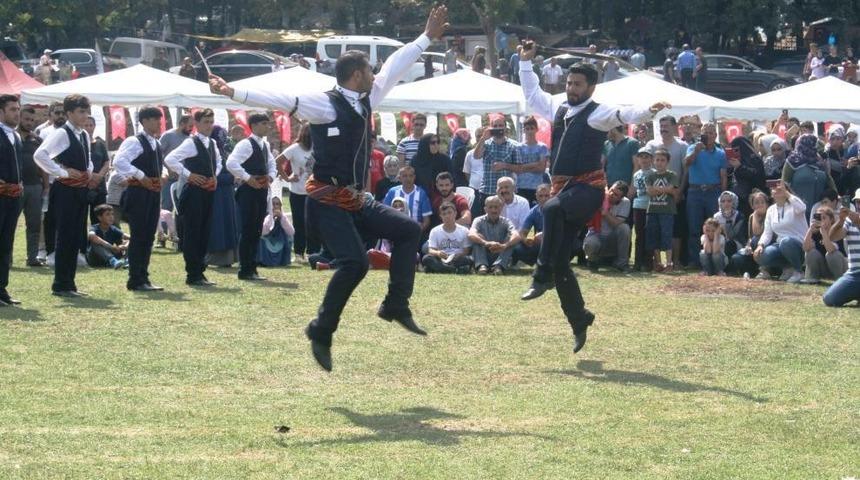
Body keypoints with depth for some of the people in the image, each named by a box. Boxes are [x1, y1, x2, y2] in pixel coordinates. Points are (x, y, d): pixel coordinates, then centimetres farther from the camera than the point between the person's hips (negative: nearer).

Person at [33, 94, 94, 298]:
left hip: (81, 190, 8)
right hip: (65, 190, -8)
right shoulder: (61, 134, -12)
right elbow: (39, 155, -25)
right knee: (65, 237, -5)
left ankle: (69, 284, 17)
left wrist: (89, 172, 11)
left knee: (75, 239, 11)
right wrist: (61, 172, -20)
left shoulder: (84, 136, 13)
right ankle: (60, 285, 1)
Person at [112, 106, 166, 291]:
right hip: (138, 194, -8)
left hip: (154, 193, 8)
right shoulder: (134, 142, -11)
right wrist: (140, 176, -21)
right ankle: (136, 281, -1)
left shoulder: (157, 144, 15)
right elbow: (119, 161, -25)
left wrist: (160, 177, 13)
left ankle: (143, 278, 17)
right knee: (138, 237, -5)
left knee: (148, 237, 11)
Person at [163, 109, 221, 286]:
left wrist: (215, 176, 14)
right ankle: (193, 275, 0)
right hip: (193, 192, -8)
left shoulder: (212, 144, 12)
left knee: (204, 233, 11)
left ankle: (199, 272, 17)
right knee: (192, 234, -3)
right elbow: (169, 160, -21)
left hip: (208, 192, 8)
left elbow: (218, 161, 32)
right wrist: (188, 174, -19)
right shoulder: (191, 143, -11)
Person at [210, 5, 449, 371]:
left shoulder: (365, 101, 9)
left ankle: (396, 306, 12)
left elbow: (396, 66, 19)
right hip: (327, 203, -9)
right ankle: (321, 332, -8)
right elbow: (281, 99, -24)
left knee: (408, 230, 8)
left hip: (356, 202, 9)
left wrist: (427, 37, 28)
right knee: (355, 261, -22)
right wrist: (234, 93, -36)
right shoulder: (324, 104, -14)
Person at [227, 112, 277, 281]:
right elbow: (231, 163, -25)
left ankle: (252, 268, 18)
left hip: (261, 191, 8)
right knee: (248, 231, -5)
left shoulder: (265, 145, 14)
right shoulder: (246, 144, -13)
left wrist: (271, 176, 5)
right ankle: (245, 270, 0)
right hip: (248, 191, -8)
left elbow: (271, 164, 26)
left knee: (257, 231, 11)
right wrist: (247, 178, -22)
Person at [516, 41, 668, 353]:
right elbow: (532, 94, 33)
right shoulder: (559, 109, 18)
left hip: (588, 187, -8)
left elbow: (624, 115, -22)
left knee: (552, 209, -40)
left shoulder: (597, 113, -4)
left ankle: (543, 277, -34)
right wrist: (526, 63, 33)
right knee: (561, 261, 6)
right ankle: (579, 321, 20)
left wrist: (648, 112, -41)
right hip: (563, 187, 8)